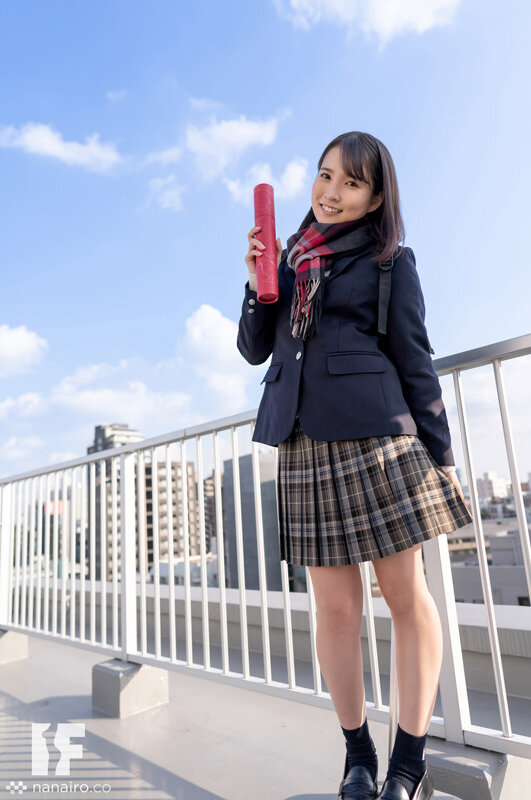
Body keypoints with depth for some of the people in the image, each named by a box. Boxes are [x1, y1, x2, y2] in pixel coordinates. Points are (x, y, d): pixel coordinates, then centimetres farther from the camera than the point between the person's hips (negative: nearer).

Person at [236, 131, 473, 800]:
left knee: (405, 595, 4)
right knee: (336, 608, 8)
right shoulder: (289, 258, 16)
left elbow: (415, 361, 3)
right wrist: (258, 289, -4)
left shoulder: (389, 260, 6)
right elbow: (254, 349, 14)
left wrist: (440, 455, 0)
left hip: (378, 437, -2)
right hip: (305, 445, 3)